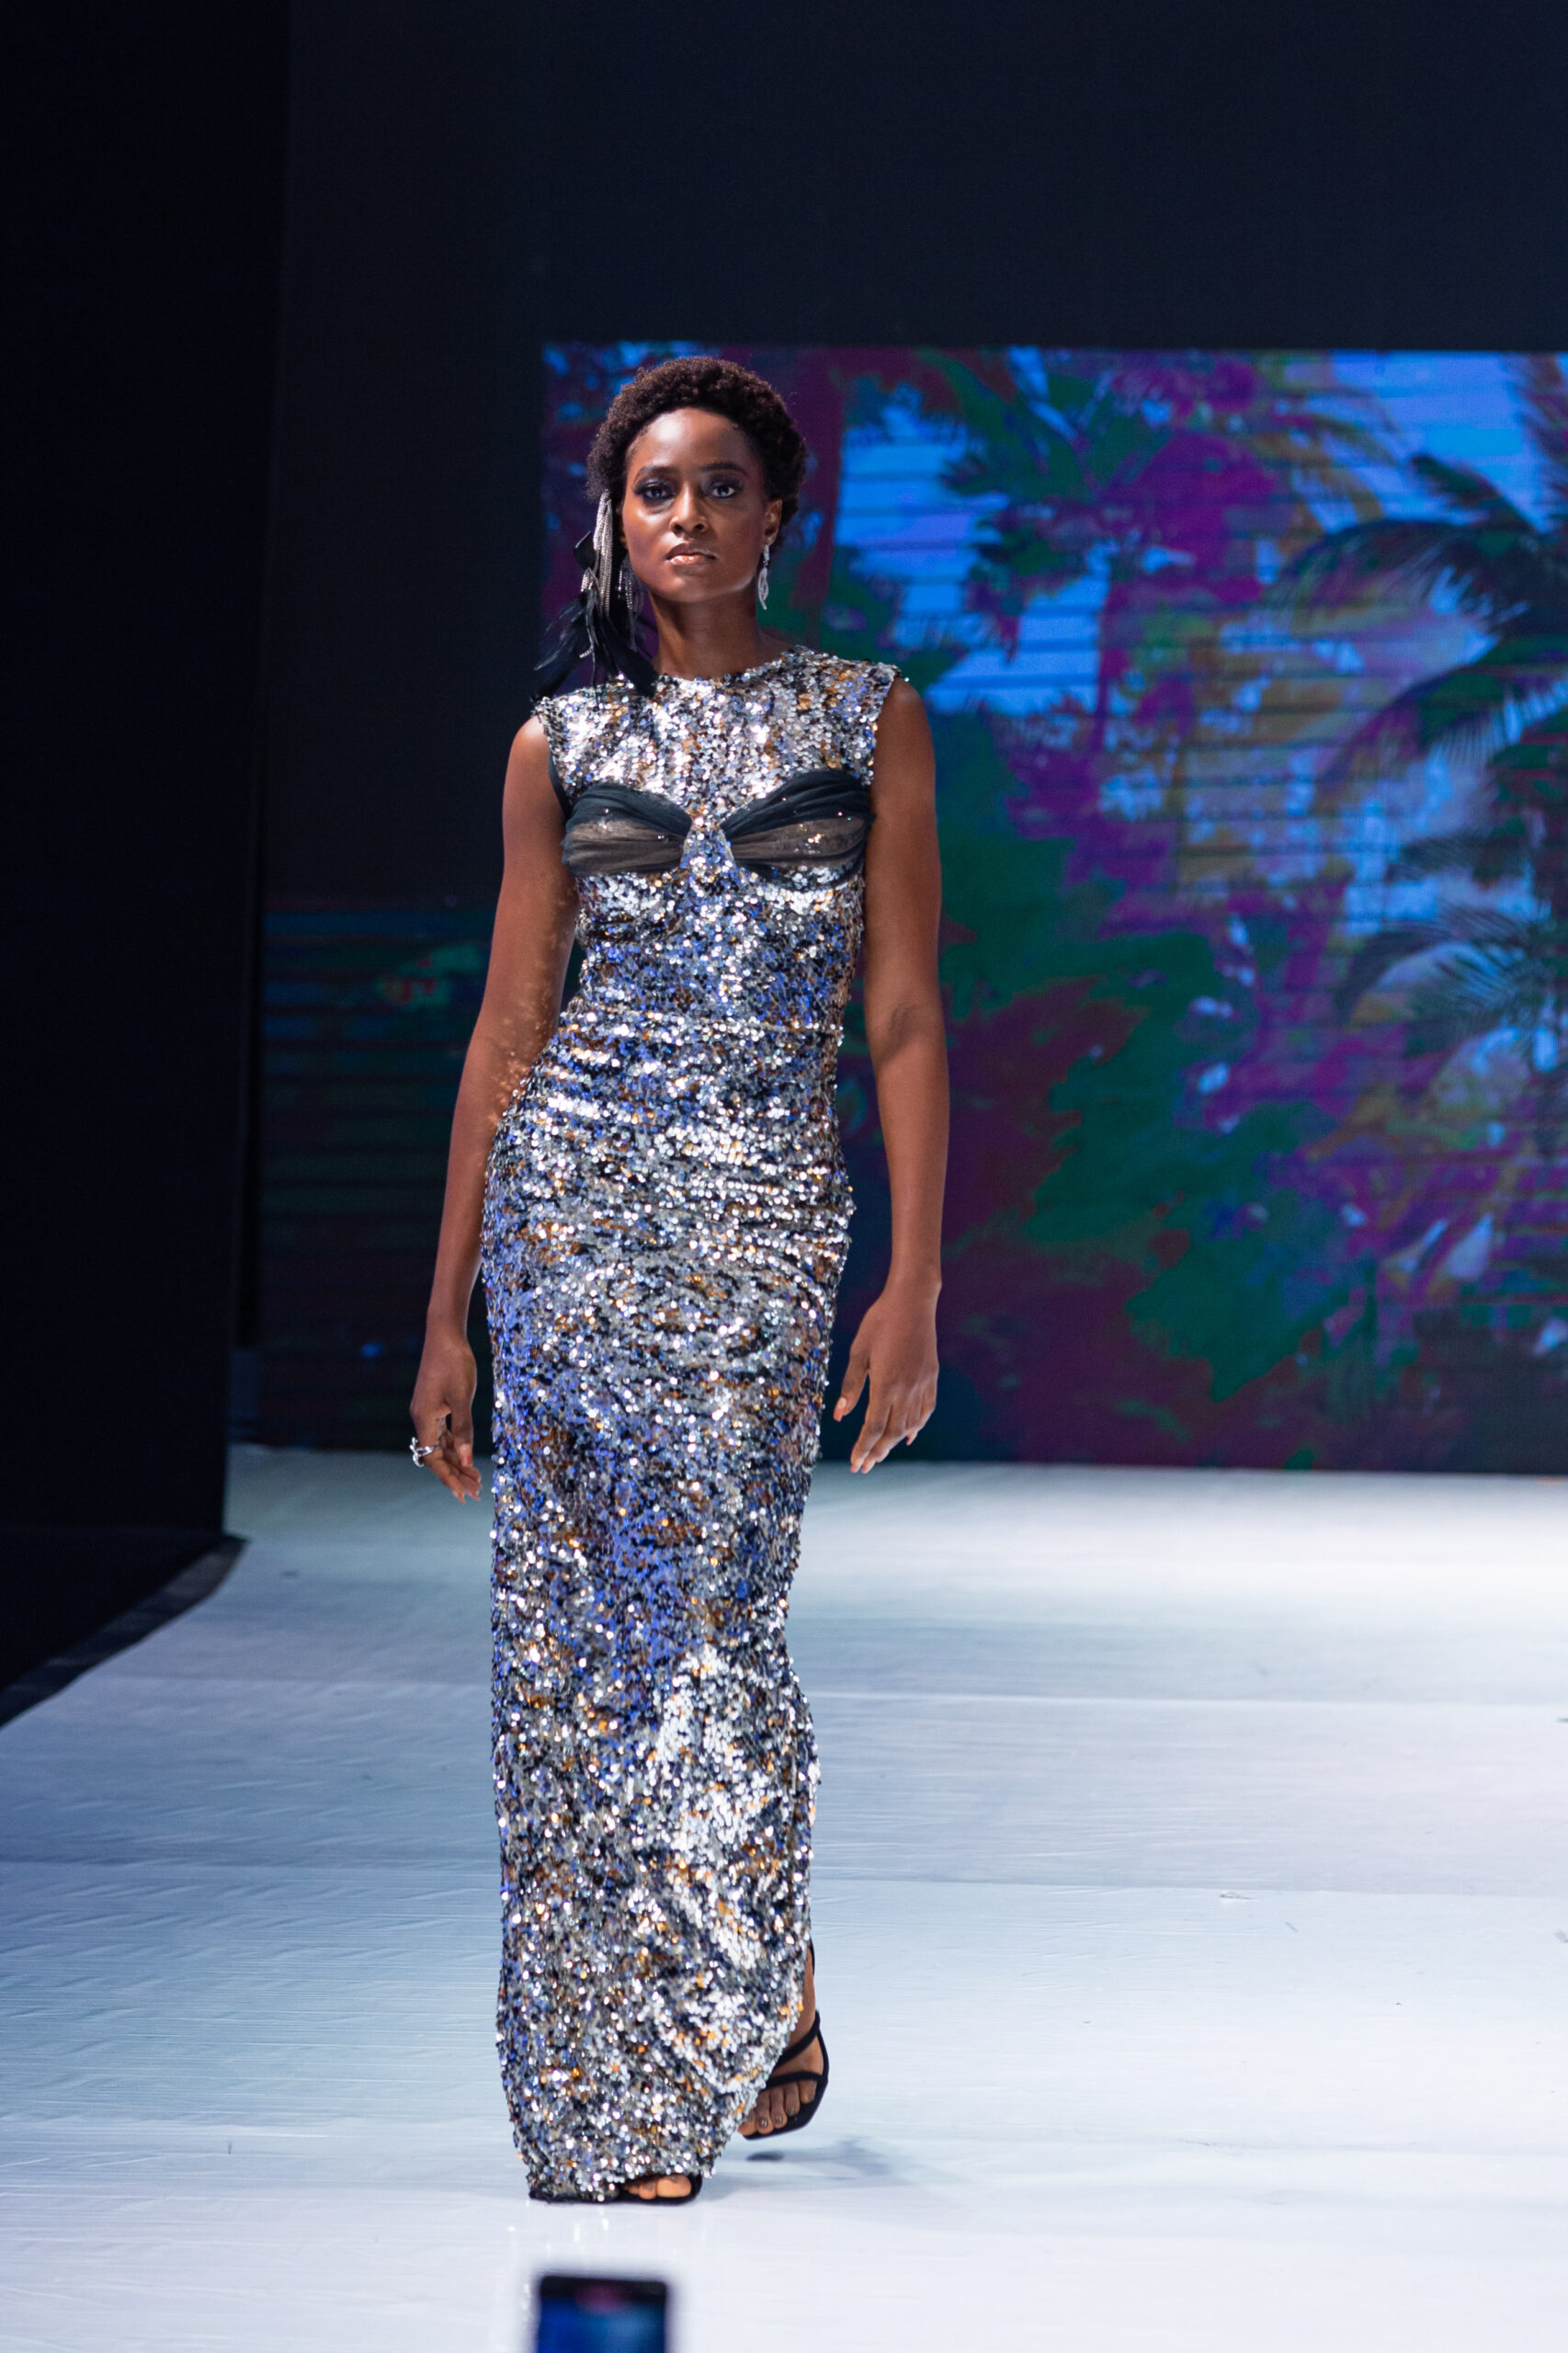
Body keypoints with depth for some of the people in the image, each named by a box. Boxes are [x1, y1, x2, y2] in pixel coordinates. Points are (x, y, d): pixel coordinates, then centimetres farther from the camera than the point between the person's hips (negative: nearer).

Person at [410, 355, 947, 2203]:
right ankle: (604, 2102, 11)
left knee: (713, 1620, -9)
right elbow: (508, 1031, 9)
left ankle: (751, 2006, 12)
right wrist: (449, 1312, 6)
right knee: (571, 1638, 0)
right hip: (570, 1188, 2)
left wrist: (914, 1286, -6)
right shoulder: (564, 744, 8)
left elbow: (906, 1019, 2)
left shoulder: (869, 718, 5)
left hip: (765, 1213, -1)